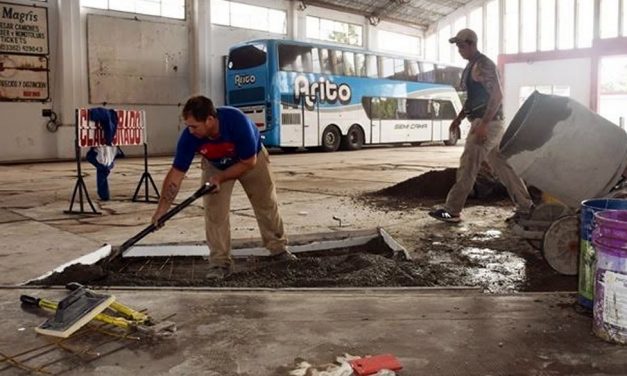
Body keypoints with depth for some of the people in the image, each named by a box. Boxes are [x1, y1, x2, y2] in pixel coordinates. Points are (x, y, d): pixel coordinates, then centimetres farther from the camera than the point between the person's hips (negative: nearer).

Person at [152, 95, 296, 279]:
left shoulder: (237, 121, -42)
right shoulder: (189, 136, -33)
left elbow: (249, 162, -28)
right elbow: (176, 174, -26)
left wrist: (220, 178, -30)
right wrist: (161, 209, -30)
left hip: (250, 159, -1)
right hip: (215, 165, 2)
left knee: (267, 204, 8)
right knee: (214, 212, -10)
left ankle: (279, 249, 27)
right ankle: (220, 262, 0)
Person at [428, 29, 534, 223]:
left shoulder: (483, 65, -12)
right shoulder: (472, 66, 19)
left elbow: (497, 95, -21)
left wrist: (483, 124, -26)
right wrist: (458, 118, 19)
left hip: (488, 122, -10)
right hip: (483, 122, 10)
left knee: (467, 165, -8)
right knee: (501, 165, 11)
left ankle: (451, 211, -4)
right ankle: (525, 206, 17)